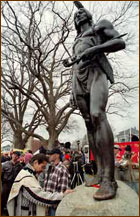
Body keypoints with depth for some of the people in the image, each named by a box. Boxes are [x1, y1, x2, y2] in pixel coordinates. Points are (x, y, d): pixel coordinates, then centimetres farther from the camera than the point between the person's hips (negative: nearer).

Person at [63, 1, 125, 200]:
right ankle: (100, 173, -4)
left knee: (97, 116, -29)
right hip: (79, 80, 7)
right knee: (89, 124, -4)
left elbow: (121, 43, 2)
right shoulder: (77, 42, 35)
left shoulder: (100, 26, 19)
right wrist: (73, 92, 15)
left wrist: (94, 49, -13)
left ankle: (109, 179, -34)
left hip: (96, 73, -7)